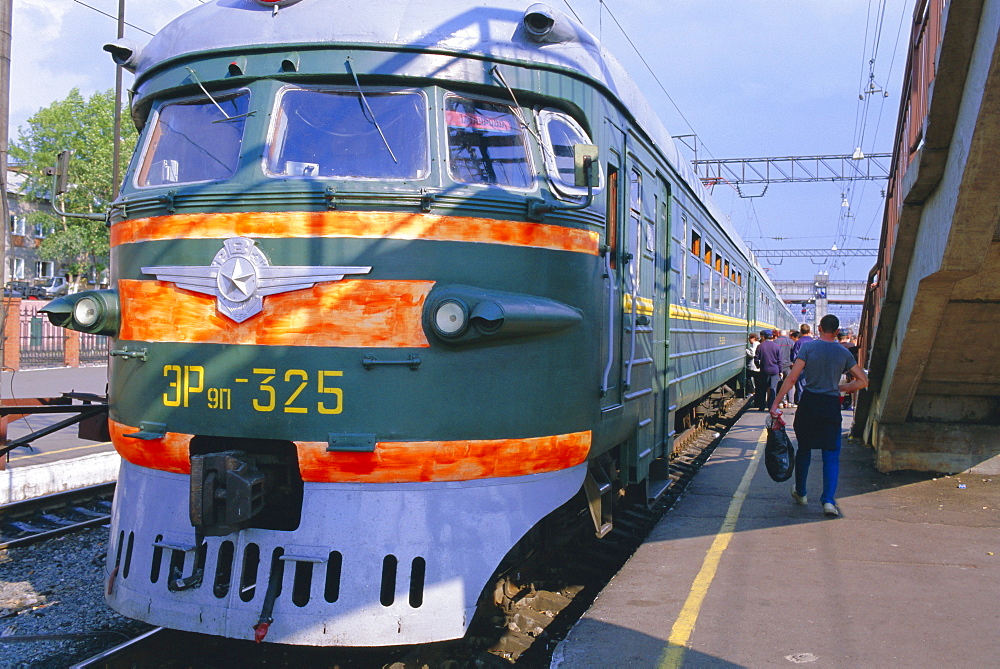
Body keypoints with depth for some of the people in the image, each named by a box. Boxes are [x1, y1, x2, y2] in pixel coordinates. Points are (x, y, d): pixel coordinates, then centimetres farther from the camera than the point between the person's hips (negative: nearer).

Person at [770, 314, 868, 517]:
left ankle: (800, 493, 30)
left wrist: (776, 402, -13)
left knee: (804, 449, 16)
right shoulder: (844, 353, 2)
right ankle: (828, 500, -8)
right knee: (831, 455, 5)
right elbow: (863, 381, 5)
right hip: (831, 405, 1)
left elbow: (792, 377, -13)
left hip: (809, 403, -1)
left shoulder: (808, 347, -5)